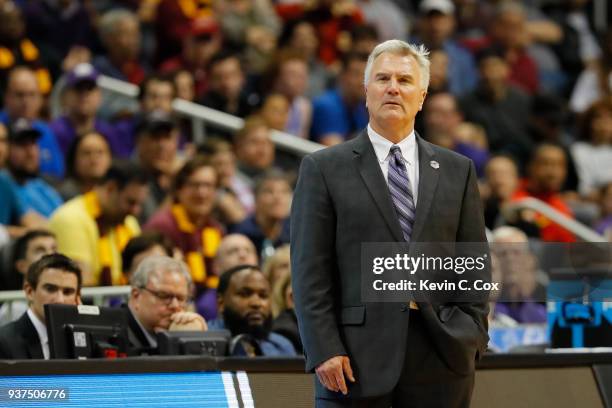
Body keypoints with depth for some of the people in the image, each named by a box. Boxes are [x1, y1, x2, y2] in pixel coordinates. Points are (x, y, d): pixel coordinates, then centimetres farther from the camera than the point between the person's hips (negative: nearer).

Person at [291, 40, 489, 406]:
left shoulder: (457, 171, 13)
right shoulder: (324, 169, 4)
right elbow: (310, 272, -1)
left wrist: (471, 335, 2)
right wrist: (324, 349, -10)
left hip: (441, 359, 3)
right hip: (357, 358, -2)